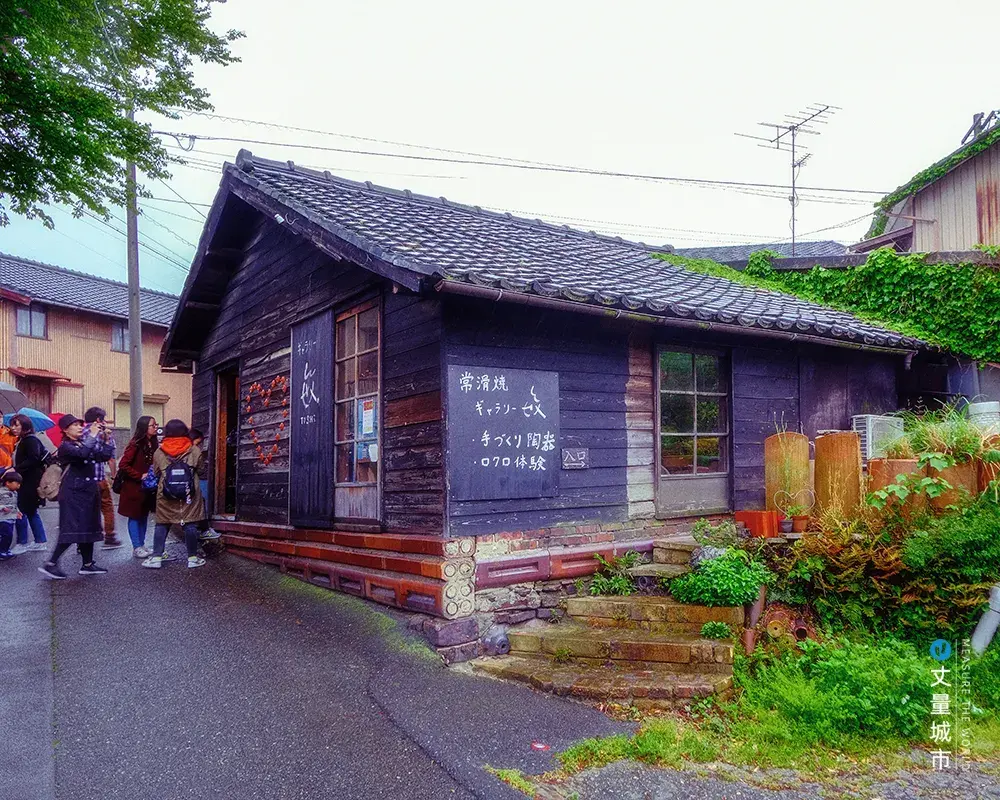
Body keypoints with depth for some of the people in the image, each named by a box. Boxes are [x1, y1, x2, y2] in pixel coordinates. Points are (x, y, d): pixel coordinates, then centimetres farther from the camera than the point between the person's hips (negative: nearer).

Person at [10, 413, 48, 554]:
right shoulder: (22, 441, 16)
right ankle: (40, 542, 19)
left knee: (21, 511, -6)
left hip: (31, 483, -10)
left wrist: (15, 469, -25)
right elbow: (21, 461, 17)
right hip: (26, 481, 10)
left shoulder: (31, 440, -13)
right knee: (31, 511, 13)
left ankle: (22, 544, 2)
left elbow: (33, 459, -24)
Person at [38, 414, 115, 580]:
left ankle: (88, 564, 14)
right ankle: (50, 564, -5)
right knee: (73, 530, -12)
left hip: (88, 491, 8)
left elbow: (104, 457, 9)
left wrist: (105, 440, 0)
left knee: (88, 528, 8)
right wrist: (93, 435, -22)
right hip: (73, 493, -8)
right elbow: (83, 453, -28)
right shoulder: (65, 446, -8)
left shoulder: (84, 443, 15)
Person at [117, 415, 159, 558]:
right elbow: (123, 465, -18)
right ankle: (137, 548, 8)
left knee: (144, 516, 13)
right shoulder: (135, 445, -16)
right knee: (134, 517, 3)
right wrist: (140, 476, -18)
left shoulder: (154, 444, 4)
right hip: (134, 487, -7)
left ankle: (141, 545, 22)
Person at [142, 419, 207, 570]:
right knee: (190, 525, 5)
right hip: (189, 494, -1)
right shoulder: (195, 451, -3)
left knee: (162, 525, 12)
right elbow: (201, 471, 5)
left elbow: (155, 473, 8)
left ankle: (156, 557, 10)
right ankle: (192, 557, 10)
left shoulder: (158, 453, 1)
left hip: (165, 495, 1)